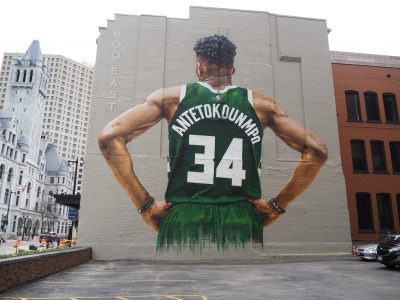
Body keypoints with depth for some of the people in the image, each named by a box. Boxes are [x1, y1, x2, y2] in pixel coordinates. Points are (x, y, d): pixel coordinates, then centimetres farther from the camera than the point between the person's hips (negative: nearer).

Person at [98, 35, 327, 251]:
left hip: (183, 221, 0)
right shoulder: (260, 105, 8)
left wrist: (145, 204, -1)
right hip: (242, 224, 1)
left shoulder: (171, 97, 5)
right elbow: (317, 150, 5)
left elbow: (110, 136, -3)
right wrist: (278, 205, 6)